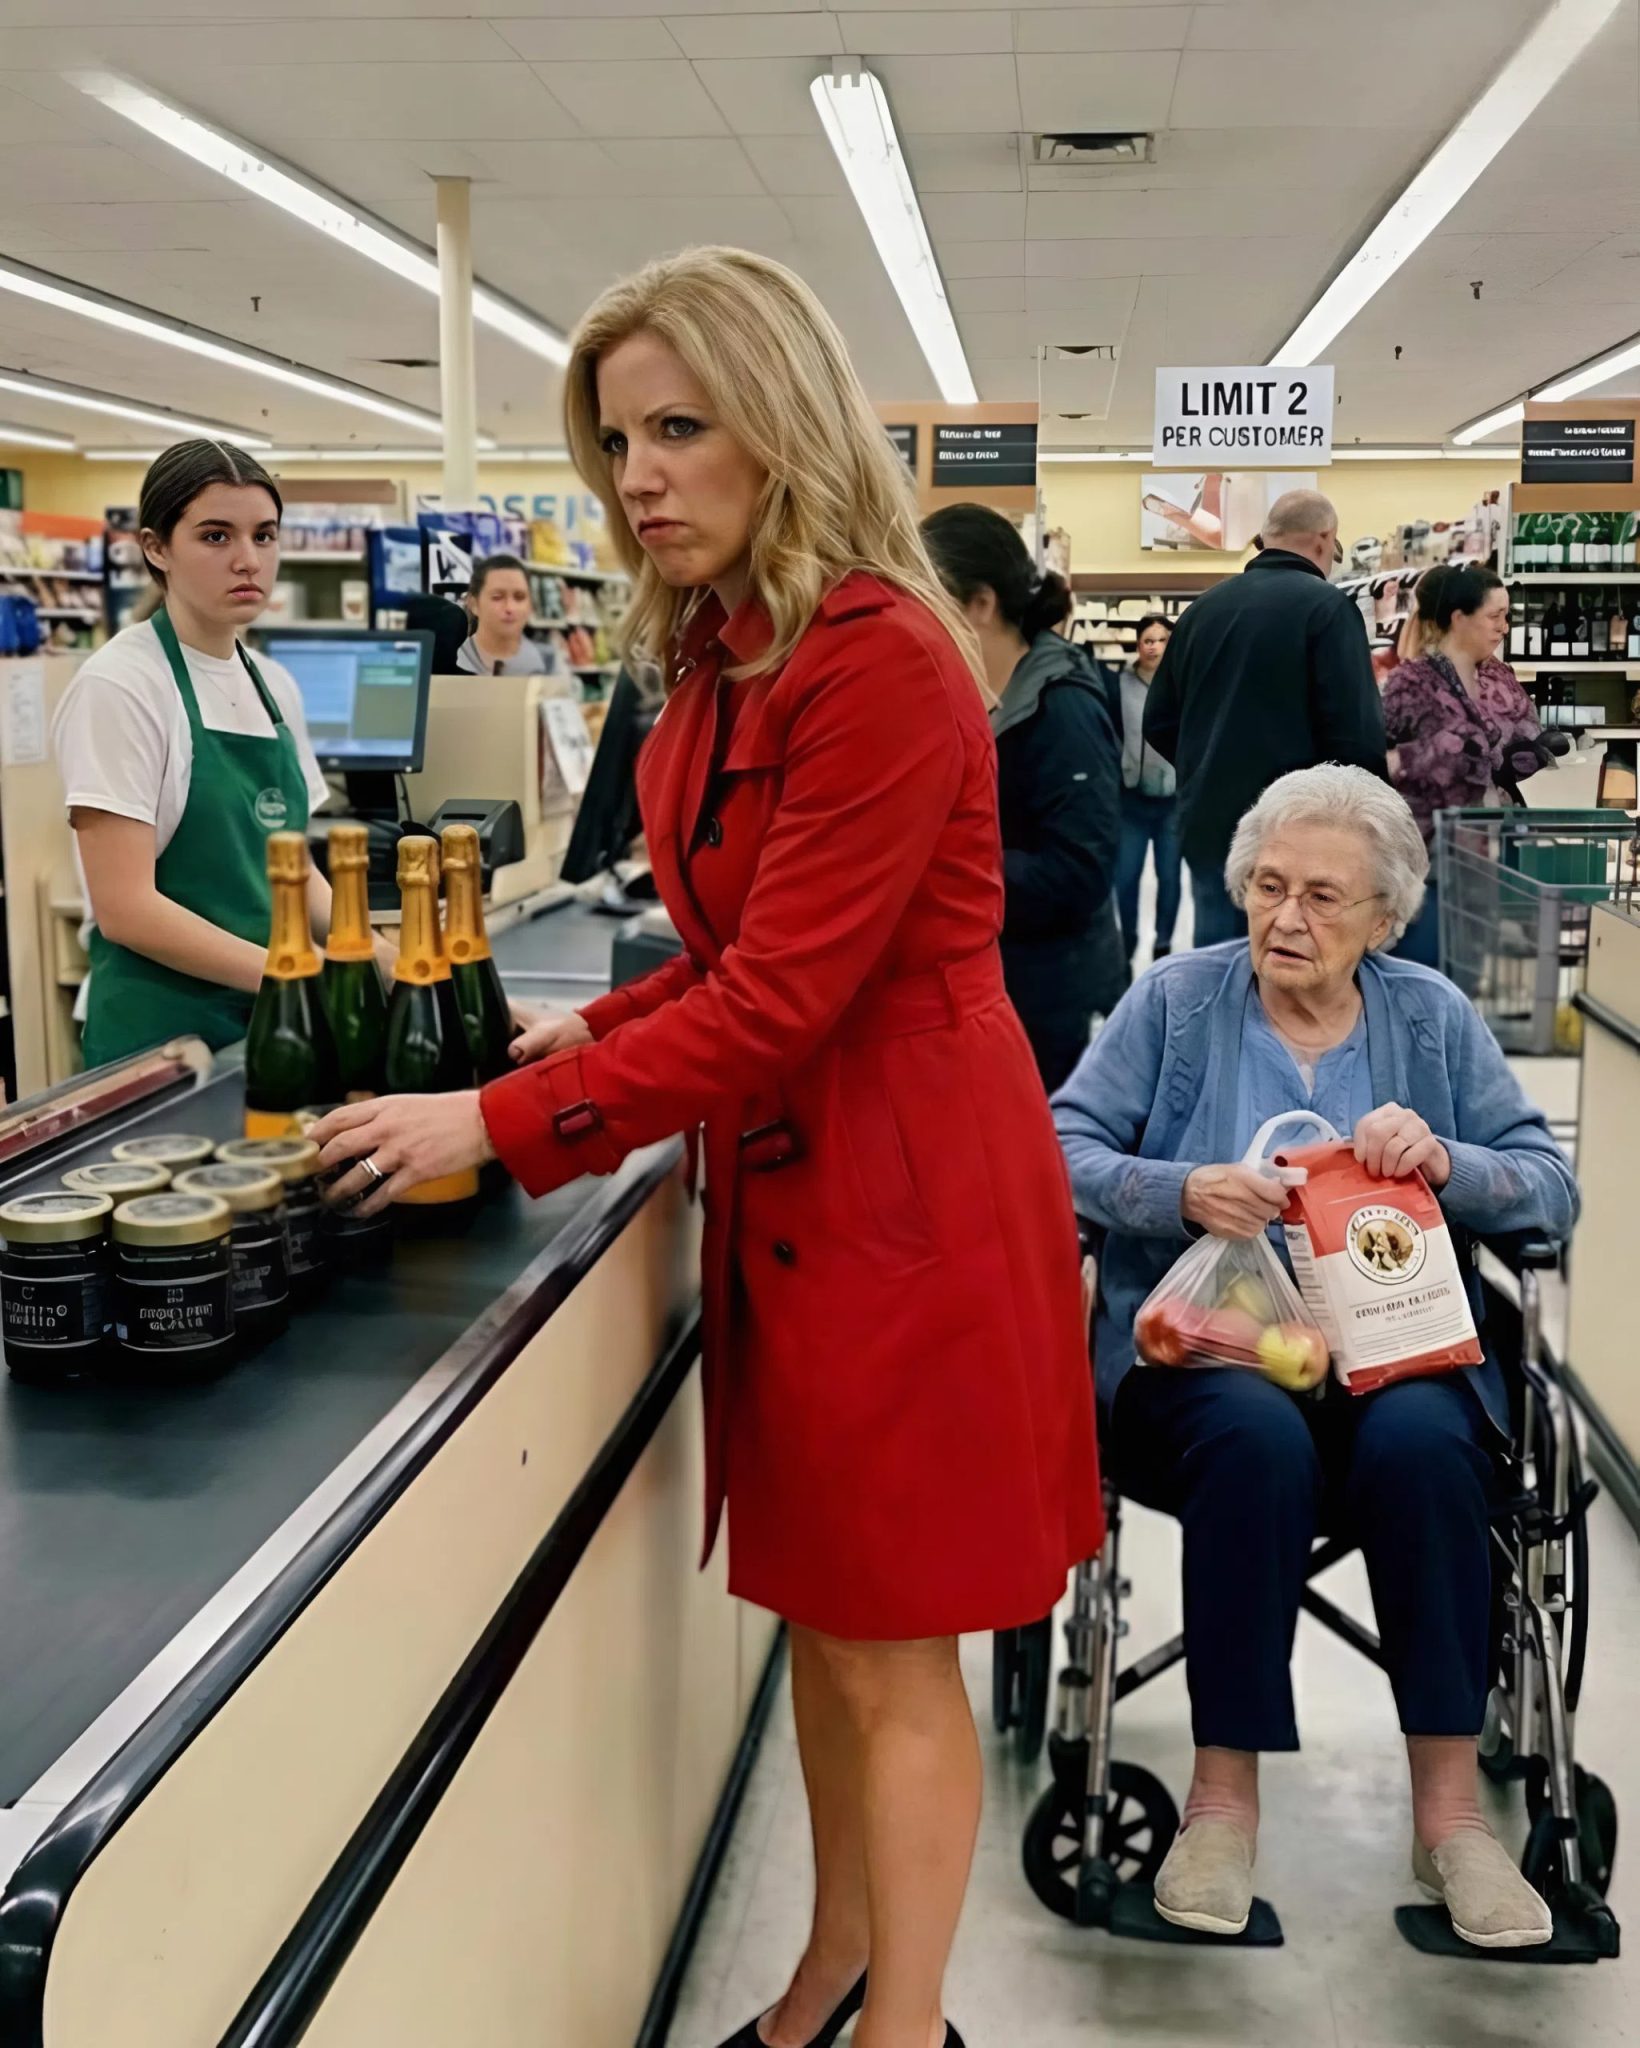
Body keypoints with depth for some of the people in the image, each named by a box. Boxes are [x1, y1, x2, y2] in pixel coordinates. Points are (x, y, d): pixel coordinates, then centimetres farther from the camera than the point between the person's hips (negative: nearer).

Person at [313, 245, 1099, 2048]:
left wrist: (506, 1123, -20)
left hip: (906, 1182, -8)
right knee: (820, 1613, 19)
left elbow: (783, 998, -23)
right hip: (783, 1169, 9)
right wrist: (600, 1032, 2)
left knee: (894, 1654, 5)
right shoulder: (716, 656, 9)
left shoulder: (883, 665, -20)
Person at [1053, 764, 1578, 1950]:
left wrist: (1445, 1162, -14)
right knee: (1256, 1437, -34)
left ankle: (1449, 1805, -17)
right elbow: (1059, 1151, -4)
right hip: (1207, 1345, -1)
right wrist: (1183, 1194, -21)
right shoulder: (1176, 999, 6)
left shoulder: (1434, 1017, 12)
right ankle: (1225, 1794, -19)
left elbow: (1555, 1191, 6)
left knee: (1422, 1443, -32)